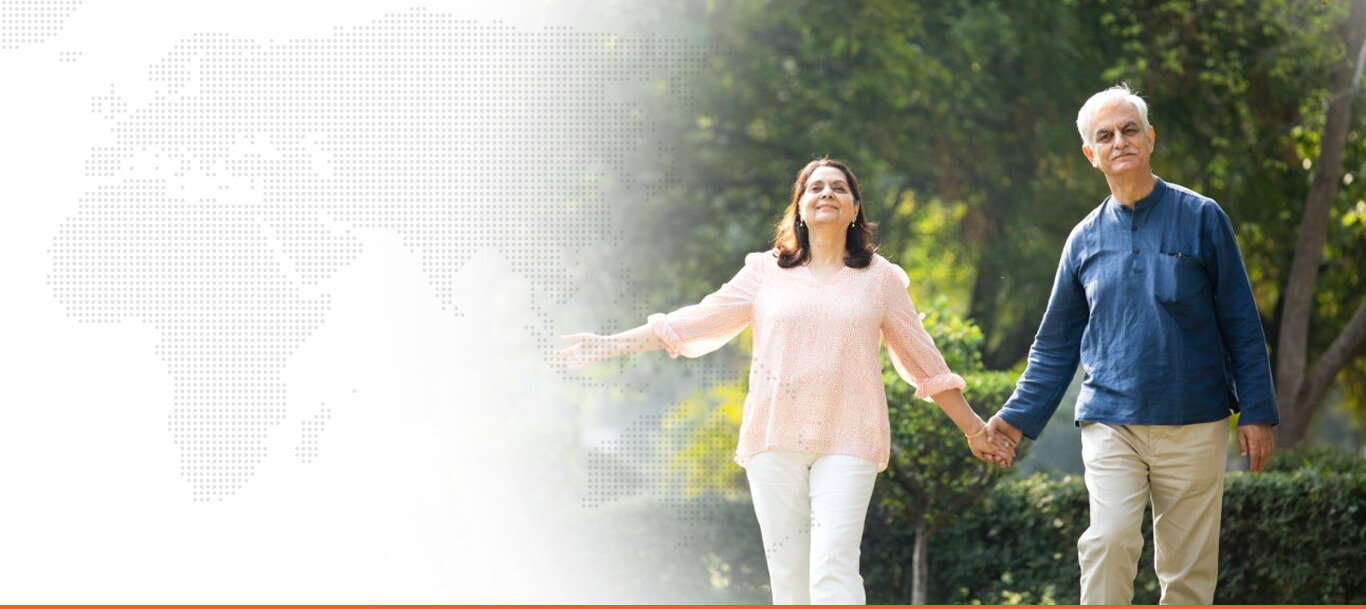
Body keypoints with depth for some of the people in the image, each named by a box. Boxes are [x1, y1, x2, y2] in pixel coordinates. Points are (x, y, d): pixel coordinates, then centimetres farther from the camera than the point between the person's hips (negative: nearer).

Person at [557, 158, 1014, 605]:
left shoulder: (880, 279, 9)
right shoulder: (766, 272, 11)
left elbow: (922, 360, 14)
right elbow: (698, 322, 10)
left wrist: (974, 430, 15)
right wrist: (613, 344, 6)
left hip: (846, 442, -2)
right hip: (775, 439, 2)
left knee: (833, 566, -16)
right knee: (787, 571, 1)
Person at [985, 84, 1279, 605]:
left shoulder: (1201, 219, 4)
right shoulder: (1086, 239, 10)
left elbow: (1241, 323, 4)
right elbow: (1056, 344, 18)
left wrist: (1258, 411, -1)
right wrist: (1018, 416, 11)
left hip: (1193, 425, -1)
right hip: (1111, 424, 1)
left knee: (1189, 565, 1)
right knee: (1109, 541, -18)